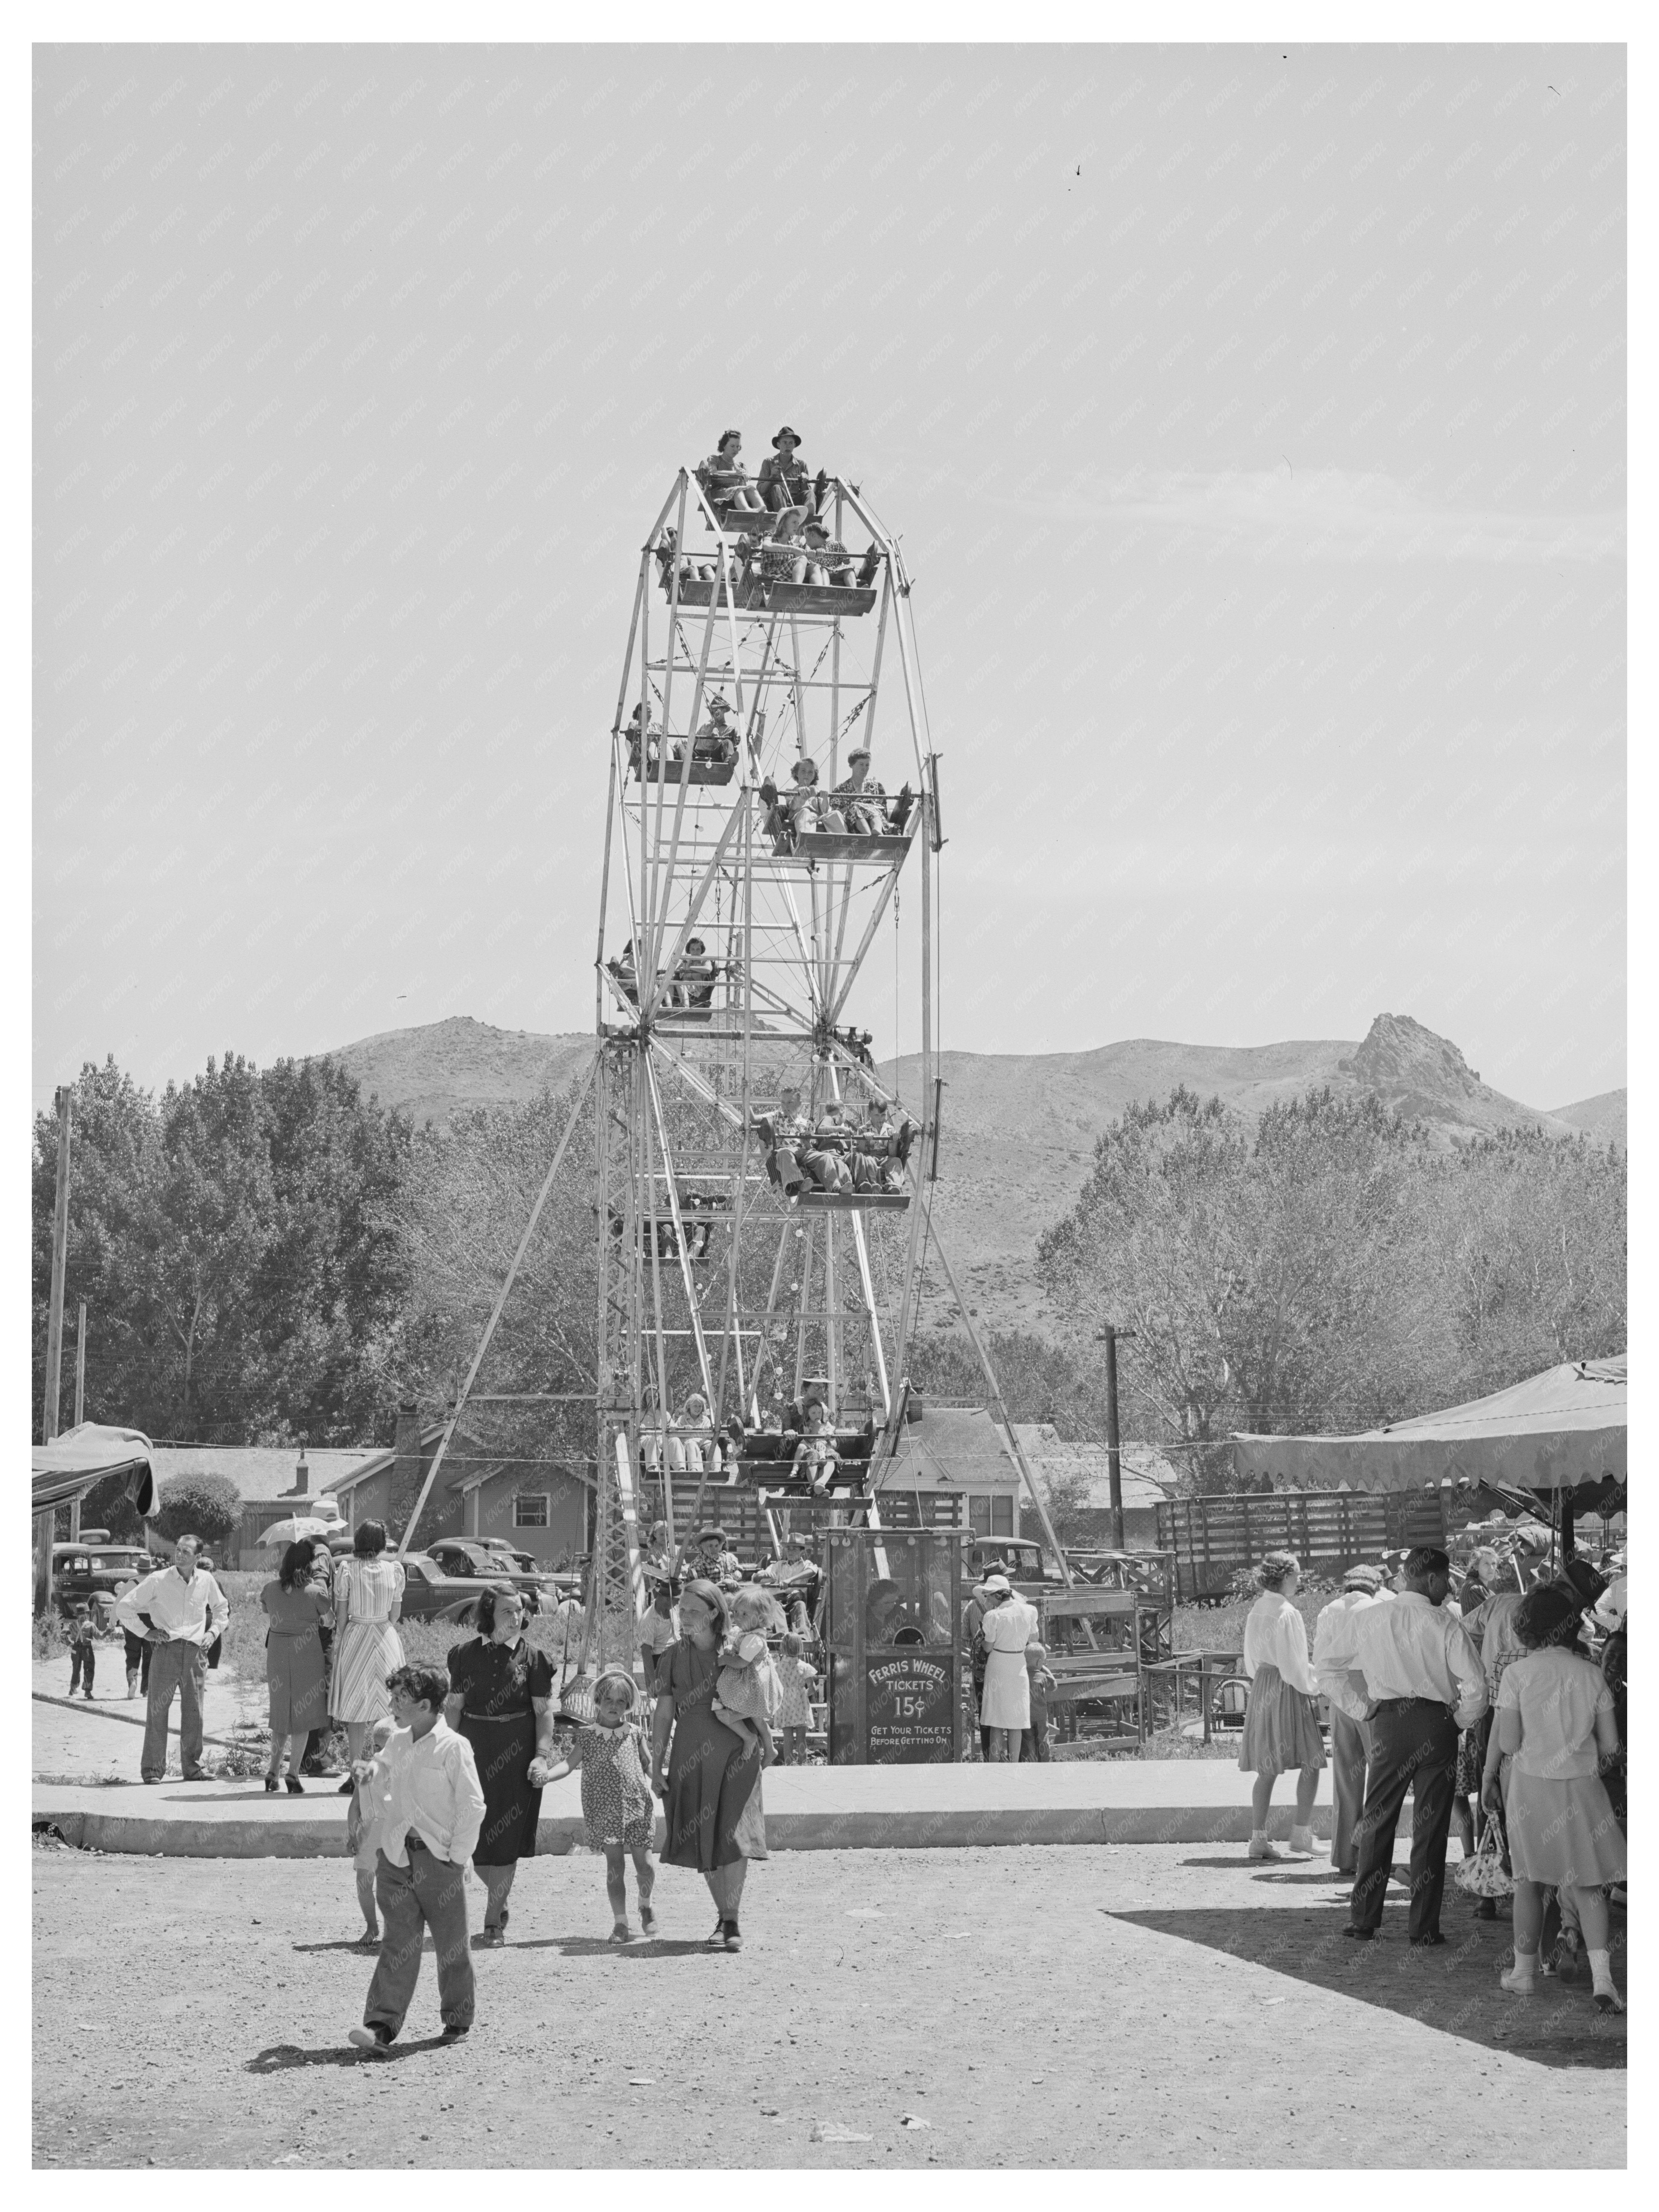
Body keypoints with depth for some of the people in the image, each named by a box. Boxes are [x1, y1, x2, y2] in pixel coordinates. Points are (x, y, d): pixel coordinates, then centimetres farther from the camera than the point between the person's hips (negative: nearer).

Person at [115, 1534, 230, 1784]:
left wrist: (213, 1632, 12)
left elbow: (222, 1609, 28)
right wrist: (146, 1633, -3)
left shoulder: (206, 1581, 9)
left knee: (194, 1711, 5)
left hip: (195, 1651, 3)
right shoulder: (158, 1581, -2)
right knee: (158, 1708, -6)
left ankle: (193, 1766, 13)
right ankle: (152, 1768, -3)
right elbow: (124, 1609, 3)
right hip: (166, 1650, -3)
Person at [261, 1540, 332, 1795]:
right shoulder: (314, 1593, -14)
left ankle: (274, 1770, 15)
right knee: (303, 1715, 6)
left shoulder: (270, 1590, -4)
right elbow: (332, 1617, -3)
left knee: (281, 1712, 17)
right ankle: (293, 1772, 1)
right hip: (307, 1655, -3)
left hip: (277, 1654, 3)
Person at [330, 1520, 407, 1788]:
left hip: (355, 1636, -1)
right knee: (388, 1708, 7)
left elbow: (341, 1613, -4)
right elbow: (395, 1613, 2)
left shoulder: (346, 1569, -7)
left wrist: (339, 1641, 7)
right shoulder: (394, 1568, -3)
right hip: (386, 1637, 1)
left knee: (354, 1709, 5)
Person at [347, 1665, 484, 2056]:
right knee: (397, 1943, -1)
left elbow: (473, 1806, -10)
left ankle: (457, 2020, 23)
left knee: (451, 1943, 7)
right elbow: (384, 1790, 25)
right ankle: (381, 2025, -6)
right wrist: (369, 1776, 4)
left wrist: (457, 1856, -10)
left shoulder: (453, 1748, -11)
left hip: (439, 1859, -5)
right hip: (396, 1858, 5)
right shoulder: (396, 1744, 9)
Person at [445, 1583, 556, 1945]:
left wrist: (542, 1755, -12)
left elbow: (544, 1711, -2)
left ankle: (495, 1918, 11)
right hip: (475, 1751, 2)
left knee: (506, 1836, -1)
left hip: (516, 1753, -2)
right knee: (473, 1835, 0)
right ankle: (500, 1897, 26)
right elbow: (454, 1706, 7)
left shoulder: (532, 1656, -2)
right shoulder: (466, 1653, 2)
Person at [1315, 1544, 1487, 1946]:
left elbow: (1329, 1671, 11)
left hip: (1388, 1722, 2)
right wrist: (1459, 1723, 6)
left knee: (1377, 1823, 10)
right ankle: (1424, 1926, 6)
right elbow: (1476, 1687, -9)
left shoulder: (1366, 1620, 5)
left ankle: (1363, 1921, 10)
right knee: (1430, 1827, 5)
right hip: (1437, 1726, -2)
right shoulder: (1447, 1626, -4)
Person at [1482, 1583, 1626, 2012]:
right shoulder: (1592, 1675, -1)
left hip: (1531, 1784, -1)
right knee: (1588, 1885, 4)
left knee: (1529, 1882, 13)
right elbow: (1610, 1745, 1)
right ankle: (1602, 1979, -9)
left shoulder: (1519, 1673, -9)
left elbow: (1508, 1743, -11)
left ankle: (1524, 1972, 24)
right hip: (1582, 1787, 1)